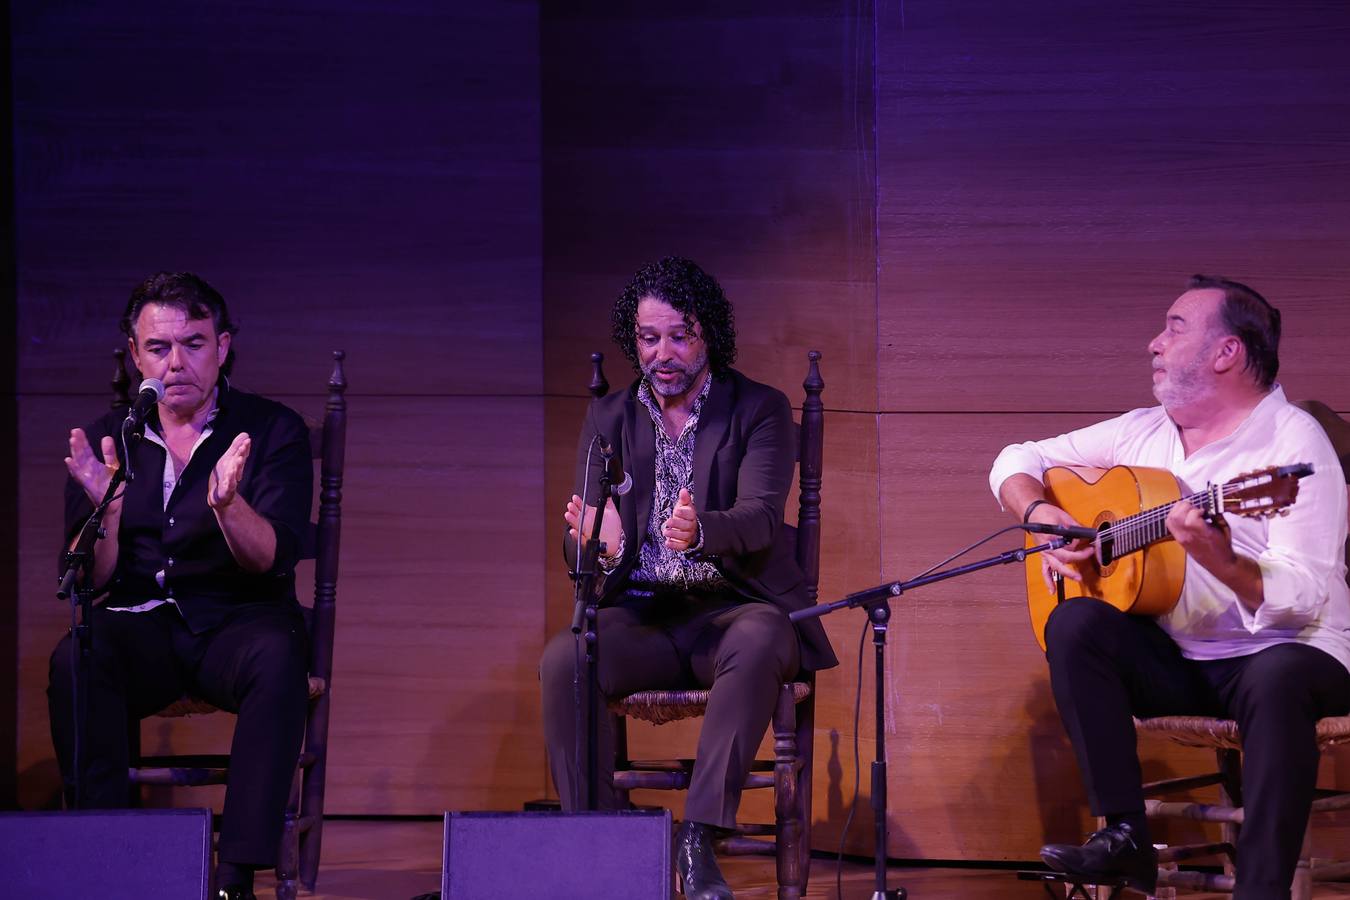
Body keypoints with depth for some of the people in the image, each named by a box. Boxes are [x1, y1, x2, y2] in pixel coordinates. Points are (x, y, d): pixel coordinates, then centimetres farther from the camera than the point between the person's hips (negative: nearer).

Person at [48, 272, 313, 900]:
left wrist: (228, 502, -33)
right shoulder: (106, 441, 7)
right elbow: (84, 582, 0)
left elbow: (272, 559, -12)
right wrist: (107, 509, -20)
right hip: (138, 628, 1)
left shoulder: (273, 430, 1)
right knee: (74, 659, -31)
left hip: (237, 621, -1)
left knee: (278, 658, -36)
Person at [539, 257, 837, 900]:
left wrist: (699, 532, -39)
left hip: (734, 608, -2)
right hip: (641, 615, 2)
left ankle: (699, 840, -38)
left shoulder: (760, 411, 2)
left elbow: (760, 518, -15)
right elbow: (579, 548, 4)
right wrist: (601, 546, -24)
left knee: (758, 643, -37)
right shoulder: (607, 420, 11)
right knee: (564, 660, -29)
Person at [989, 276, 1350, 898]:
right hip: (1177, 660, 6)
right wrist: (1041, 514, -6)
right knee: (1075, 622, -20)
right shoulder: (1143, 433, 8)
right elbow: (1018, 461, 16)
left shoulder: (1293, 442, -13)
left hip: (1291, 652, -6)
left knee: (1277, 679, -39)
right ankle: (1125, 836, -18)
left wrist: (1220, 562, -42)